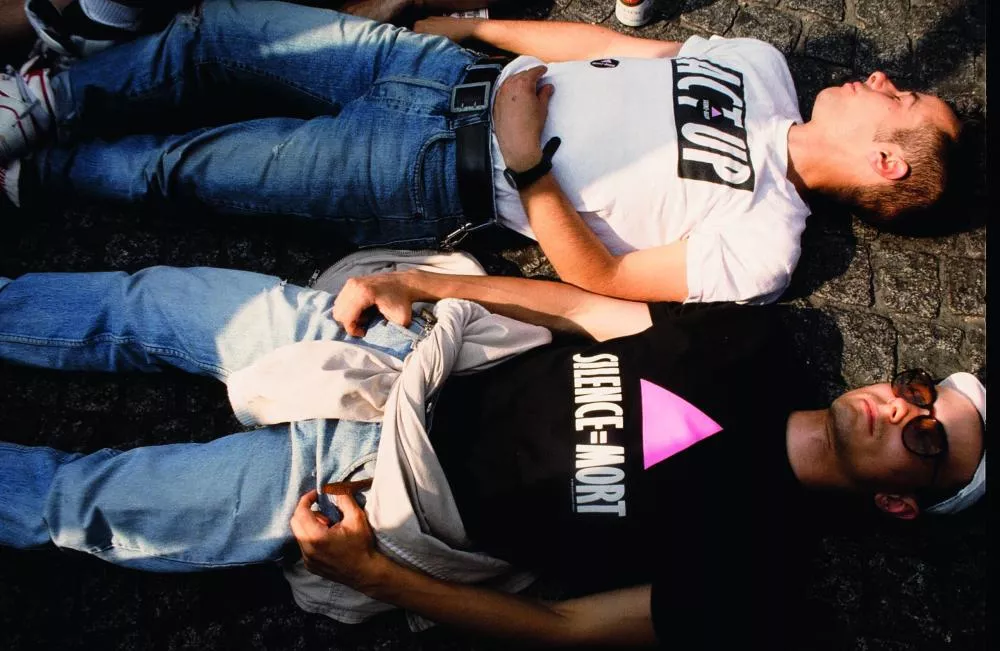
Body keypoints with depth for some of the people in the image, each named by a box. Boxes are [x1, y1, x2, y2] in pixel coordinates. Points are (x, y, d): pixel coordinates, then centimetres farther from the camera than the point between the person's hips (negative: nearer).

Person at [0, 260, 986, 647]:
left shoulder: (749, 559, -13)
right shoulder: (755, 348, 0)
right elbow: (585, 309, 2)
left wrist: (363, 571, -21)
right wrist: (414, 285, -7)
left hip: (370, 483, -4)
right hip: (405, 352, 4)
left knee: (82, 501, 0)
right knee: (146, 304, 6)